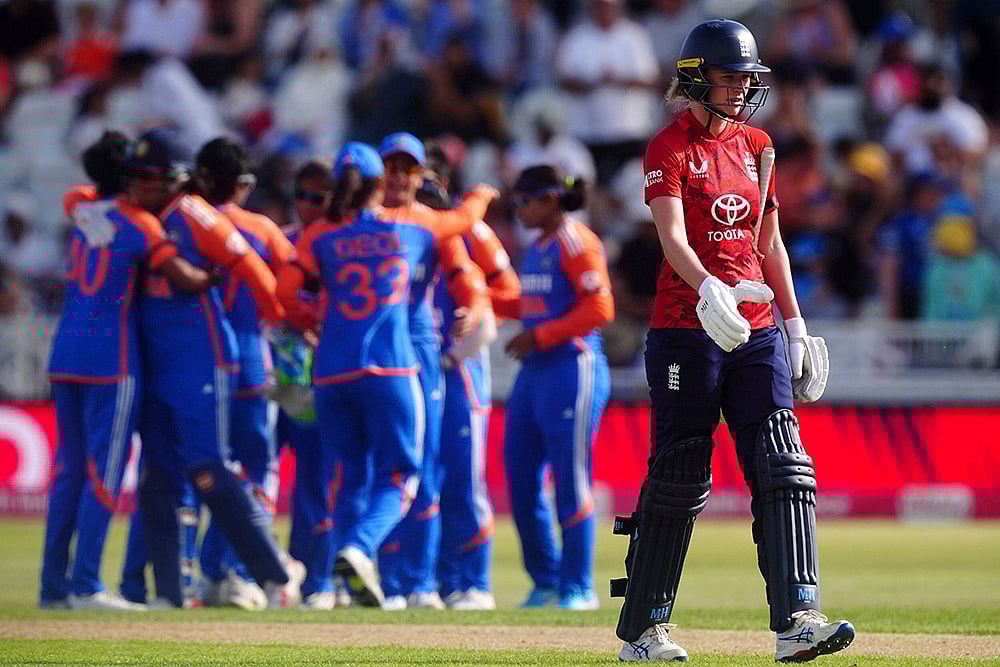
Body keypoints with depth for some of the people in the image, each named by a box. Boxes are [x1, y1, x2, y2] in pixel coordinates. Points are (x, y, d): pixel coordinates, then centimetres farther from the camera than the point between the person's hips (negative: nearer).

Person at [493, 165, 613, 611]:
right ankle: (546, 583, 17)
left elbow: (598, 309, -16)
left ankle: (578, 589, 1)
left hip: (572, 369, -9)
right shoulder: (537, 248, 18)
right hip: (534, 373, 9)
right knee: (521, 481, 7)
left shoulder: (576, 243, -9)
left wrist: (539, 336, -16)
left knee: (571, 482, -6)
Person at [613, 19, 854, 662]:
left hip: (757, 329, 6)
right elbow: (672, 236, -20)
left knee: (782, 467, -8)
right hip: (687, 330, -6)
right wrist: (710, 289, -38)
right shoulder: (670, 149, -5)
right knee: (677, 478, 0)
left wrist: (797, 327, 16)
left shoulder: (756, 145, 14)